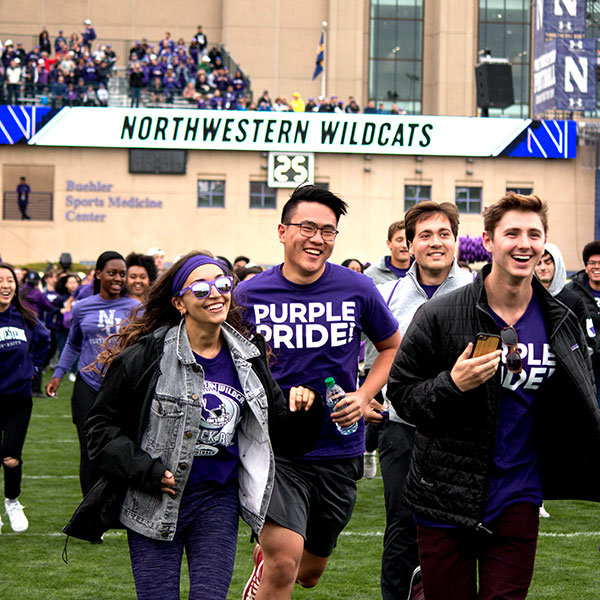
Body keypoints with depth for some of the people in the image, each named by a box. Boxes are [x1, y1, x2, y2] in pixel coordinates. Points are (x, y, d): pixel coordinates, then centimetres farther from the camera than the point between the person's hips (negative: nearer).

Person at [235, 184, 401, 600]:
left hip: (339, 452, 3)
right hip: (275, 449, -3)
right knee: (284, 565, -22)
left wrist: (364, 397, -3)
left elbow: (393, 347, 13)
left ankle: (267, 552, 49)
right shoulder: (249, 295, -5)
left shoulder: (357, 290, -3)